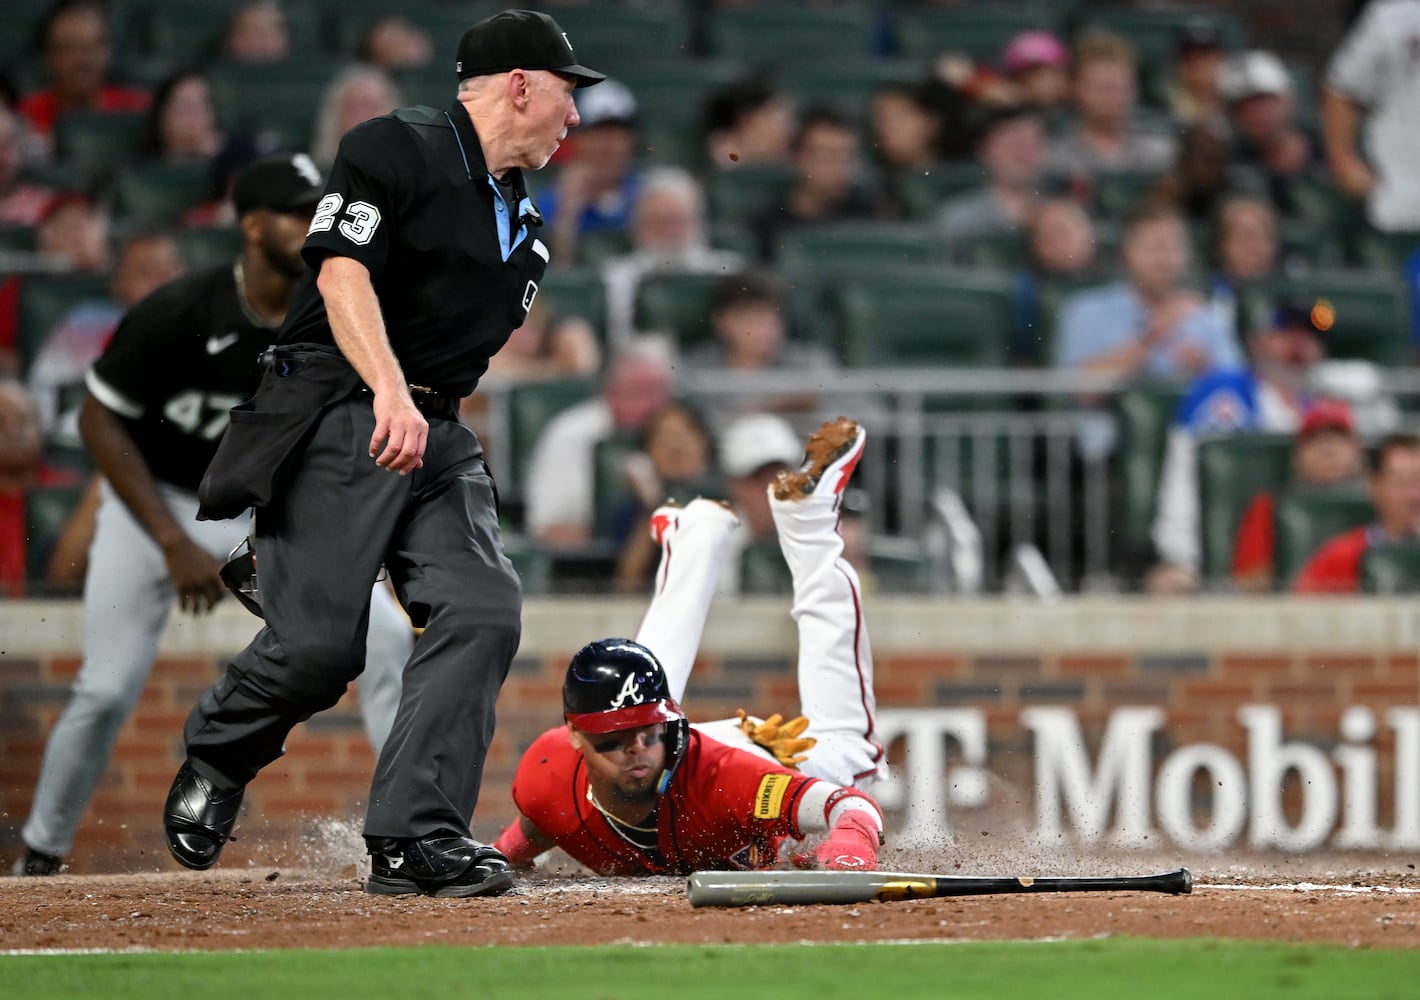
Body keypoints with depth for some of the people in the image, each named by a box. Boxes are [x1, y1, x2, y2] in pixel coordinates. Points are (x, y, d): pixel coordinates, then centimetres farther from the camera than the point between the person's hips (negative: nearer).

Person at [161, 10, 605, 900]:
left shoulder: (523, 223, 21)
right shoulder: (397, 149, -5)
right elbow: (343, 272, -17)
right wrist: (390, 390, -30)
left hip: (438, 436, 8)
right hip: (337, 417, -8)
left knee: (483, 609, -13)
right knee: (320, 642, -15)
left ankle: (415, 837, -15)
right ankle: (213, 761, 16)